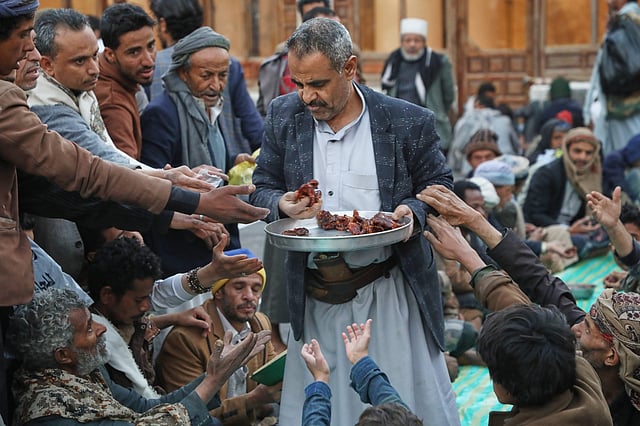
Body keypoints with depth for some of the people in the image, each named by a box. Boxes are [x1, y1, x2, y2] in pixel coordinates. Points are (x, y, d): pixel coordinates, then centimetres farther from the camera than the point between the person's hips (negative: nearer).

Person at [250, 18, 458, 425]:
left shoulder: (409, 122, -6)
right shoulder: (283, 116, 2)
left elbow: (439, 185, 4)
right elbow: (262, 187, 9)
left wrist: (411, 211, -17)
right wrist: (282, 204, -14)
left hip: (390, 294, -2)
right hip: (316, 297, 2)